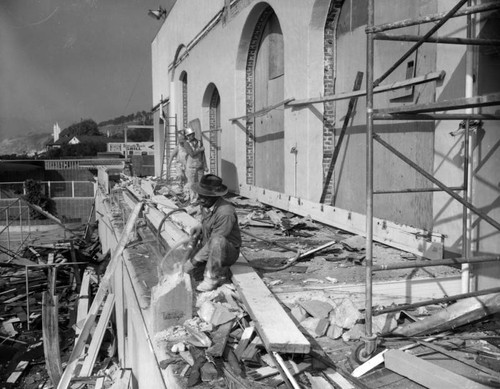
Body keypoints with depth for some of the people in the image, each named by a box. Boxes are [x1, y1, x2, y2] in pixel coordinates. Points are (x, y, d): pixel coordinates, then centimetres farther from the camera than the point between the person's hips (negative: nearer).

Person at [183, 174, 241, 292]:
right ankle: (220, 270, 9)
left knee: (218, 240, -39)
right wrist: (200, 227, -6)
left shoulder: (225, 212, -30)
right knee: (185, 268, -5)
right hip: (207, 248, 8)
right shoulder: (206, 206, -4)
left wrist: (194, 261, -22)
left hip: (228, 251, -8)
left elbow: (213, 243, -28)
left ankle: (212, 278, -21)